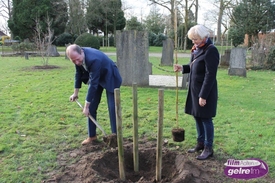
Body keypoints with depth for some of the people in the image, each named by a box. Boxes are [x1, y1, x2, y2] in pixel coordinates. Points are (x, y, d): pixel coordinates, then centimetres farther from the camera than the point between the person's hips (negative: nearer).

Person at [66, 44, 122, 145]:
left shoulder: (93, 59, -39)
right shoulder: (78, 56, -16)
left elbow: (93, 84, -35)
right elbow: (78, 73, 2)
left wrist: (86, 105, -29)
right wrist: (75, 93, 8)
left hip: (109, 78, -7)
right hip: (95, 77, 7)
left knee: (112, 107, -10)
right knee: (91, 107, 4)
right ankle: (91, 136, 14)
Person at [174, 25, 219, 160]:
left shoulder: (211, 50, -18)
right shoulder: (196, 49, 10)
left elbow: (210, 75, -22)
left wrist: (203, 95, -22)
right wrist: (183, 68, 0)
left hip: (205, 91, -9)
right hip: (195, 89, 9)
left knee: (206, 119, 1)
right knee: (197, 117, 16)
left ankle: (208, 148, 16)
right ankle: (200, 143, 31)